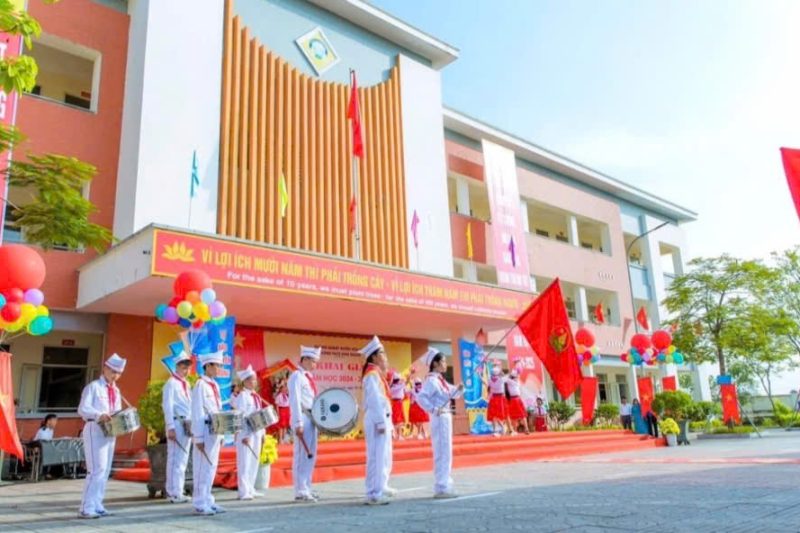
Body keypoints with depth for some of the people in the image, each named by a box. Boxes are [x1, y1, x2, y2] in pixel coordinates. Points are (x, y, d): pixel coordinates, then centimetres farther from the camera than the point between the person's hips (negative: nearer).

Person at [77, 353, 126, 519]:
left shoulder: (116, 391, 16)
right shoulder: (93, 386, -5)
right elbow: (83, 409, -15)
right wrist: (99, 415, -31)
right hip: (95, 430, -8)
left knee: (105, 471, 10)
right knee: (97, 470, -13)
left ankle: (96, 506, 18)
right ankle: (86, 508, -7)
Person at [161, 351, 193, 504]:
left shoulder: (186, 384, 18)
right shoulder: (171, 383, -6)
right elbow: (168, 406, -13)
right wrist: (170, 427, -19)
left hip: (187, 425, 8)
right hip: (176, 424, -8)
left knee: (182, 459, 10)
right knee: (176, 459, -7)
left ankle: (176, 491, 17)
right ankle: (174, 493, -3)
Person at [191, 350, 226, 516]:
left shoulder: (215, 385, 13)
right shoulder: (200, 385, -12)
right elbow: (197, 413, -15)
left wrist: (221, 434, 16)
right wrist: (198, 437, -17)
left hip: (215, 432, 8)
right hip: (205, 432, -8)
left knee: (211, 468, 12)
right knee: (202, 468, -2)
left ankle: (208, 501, 20)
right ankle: (200, 504, 6)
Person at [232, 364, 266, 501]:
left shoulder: (256, 395, 14)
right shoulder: (242, 395, -11)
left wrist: (262, 432, 14)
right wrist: (244, 435, -20)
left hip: (256, 432, 8)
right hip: (245, 433, -8)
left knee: (254, 461, 12)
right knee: (245, 463, -4)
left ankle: (250, 489, 22)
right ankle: (244, 492, 2)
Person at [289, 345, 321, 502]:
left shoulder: (309, 377, 16)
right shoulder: (297, 376, -10)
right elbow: (295, 401, -17)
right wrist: (298, 423, -22)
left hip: (312, 418, 9)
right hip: (303, 418, -9)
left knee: (311, 455, 12)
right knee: (302, 455, -5)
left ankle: (306, 489, 19)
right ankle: (300, 492, 0)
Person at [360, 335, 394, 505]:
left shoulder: (376, 374, 18)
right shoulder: (372, 375, -13)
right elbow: (375, 401, -20)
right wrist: (381, 422, -22)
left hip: (382, 419, 10)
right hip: (377, 420, -10)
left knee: (384, 455, 17)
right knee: (377, 456, -9)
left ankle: (381, 487, 28)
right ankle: (374, 494, -6)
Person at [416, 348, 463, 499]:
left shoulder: (440, 380, 13)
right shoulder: (432, 380, -15)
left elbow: (452, 394, 17)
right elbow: (421, 397, -26)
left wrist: (459, 389, -3)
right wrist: (433, 410, -26)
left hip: (445, 419, 10)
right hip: (440, 420, -10)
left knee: (445, 453, 15)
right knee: (442, 454, -7)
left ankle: (444, 485, 23)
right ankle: (441, 488, -1)